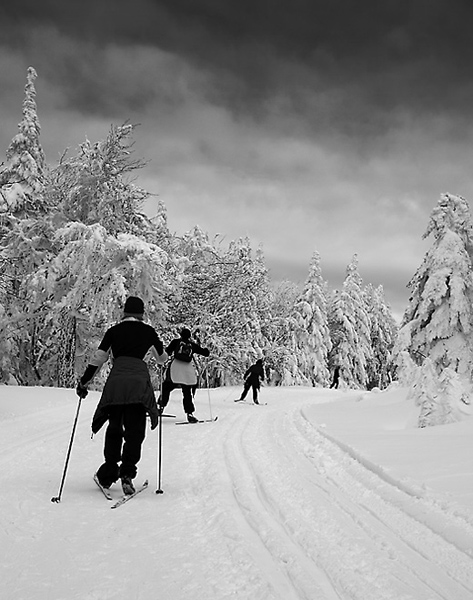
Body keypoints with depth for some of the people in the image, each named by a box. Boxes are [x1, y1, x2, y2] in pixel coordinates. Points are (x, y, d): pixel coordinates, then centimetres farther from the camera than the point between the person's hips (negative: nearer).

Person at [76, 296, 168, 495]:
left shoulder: (113, 331, 16)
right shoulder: (148, 331, 14)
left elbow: (97, 359, 11)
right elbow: (162, 358, 26)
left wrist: (84, 382, 19)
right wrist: (158, 349, 49)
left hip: (116, 381, 2)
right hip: (139, 381, -2)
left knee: (114, 429, 15)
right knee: (135, 431, 3)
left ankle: (108, 474, 15)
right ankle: (127, 473, -10)